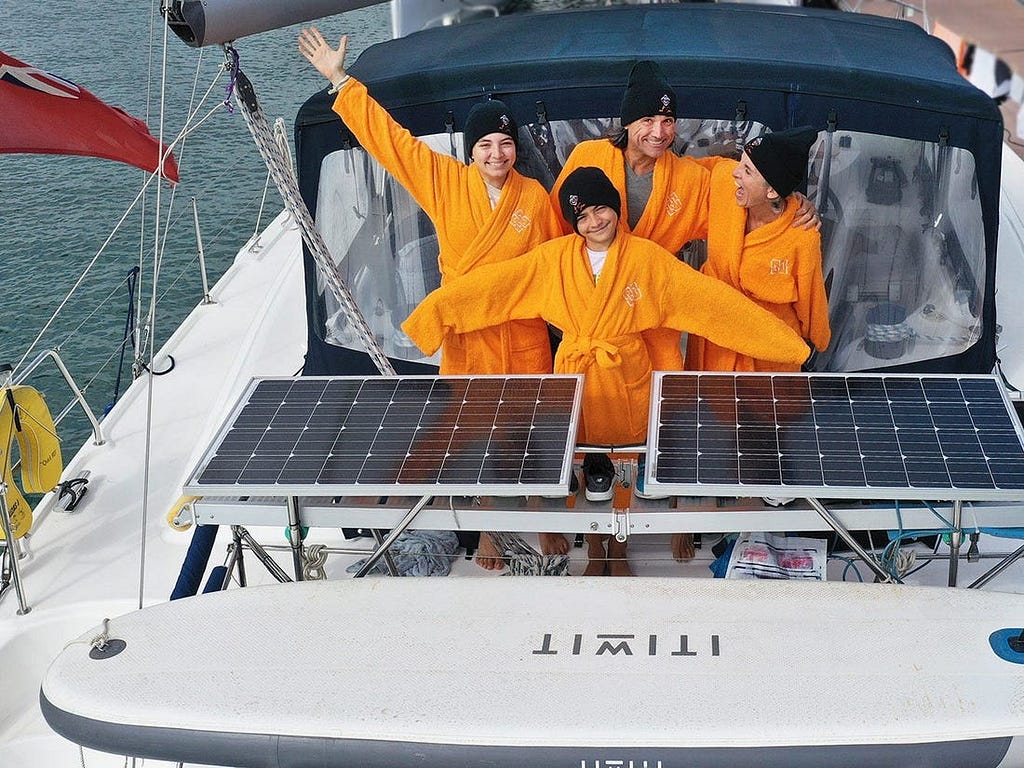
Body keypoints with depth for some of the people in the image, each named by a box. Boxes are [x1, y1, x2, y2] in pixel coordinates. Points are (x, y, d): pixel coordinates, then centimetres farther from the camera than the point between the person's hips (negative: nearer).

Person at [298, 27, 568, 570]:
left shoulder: (535, 197, -4)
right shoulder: (445, 182, -5)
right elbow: (388, 136, -4)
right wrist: (339, 80, -5)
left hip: (525, 337, 0)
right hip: (466, 336, 0)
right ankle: (486, 531, 25)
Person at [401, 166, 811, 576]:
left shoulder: (647, 257, -9)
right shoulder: (553, 257, -5)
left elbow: (711, 296, -13)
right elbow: (491, 283, -6)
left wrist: (784, 341, -17)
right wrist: (436, 309, -14)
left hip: (627, 378, -1)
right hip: (576, 377, 1)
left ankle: (618, 550, 34)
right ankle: (594, 552, 33)